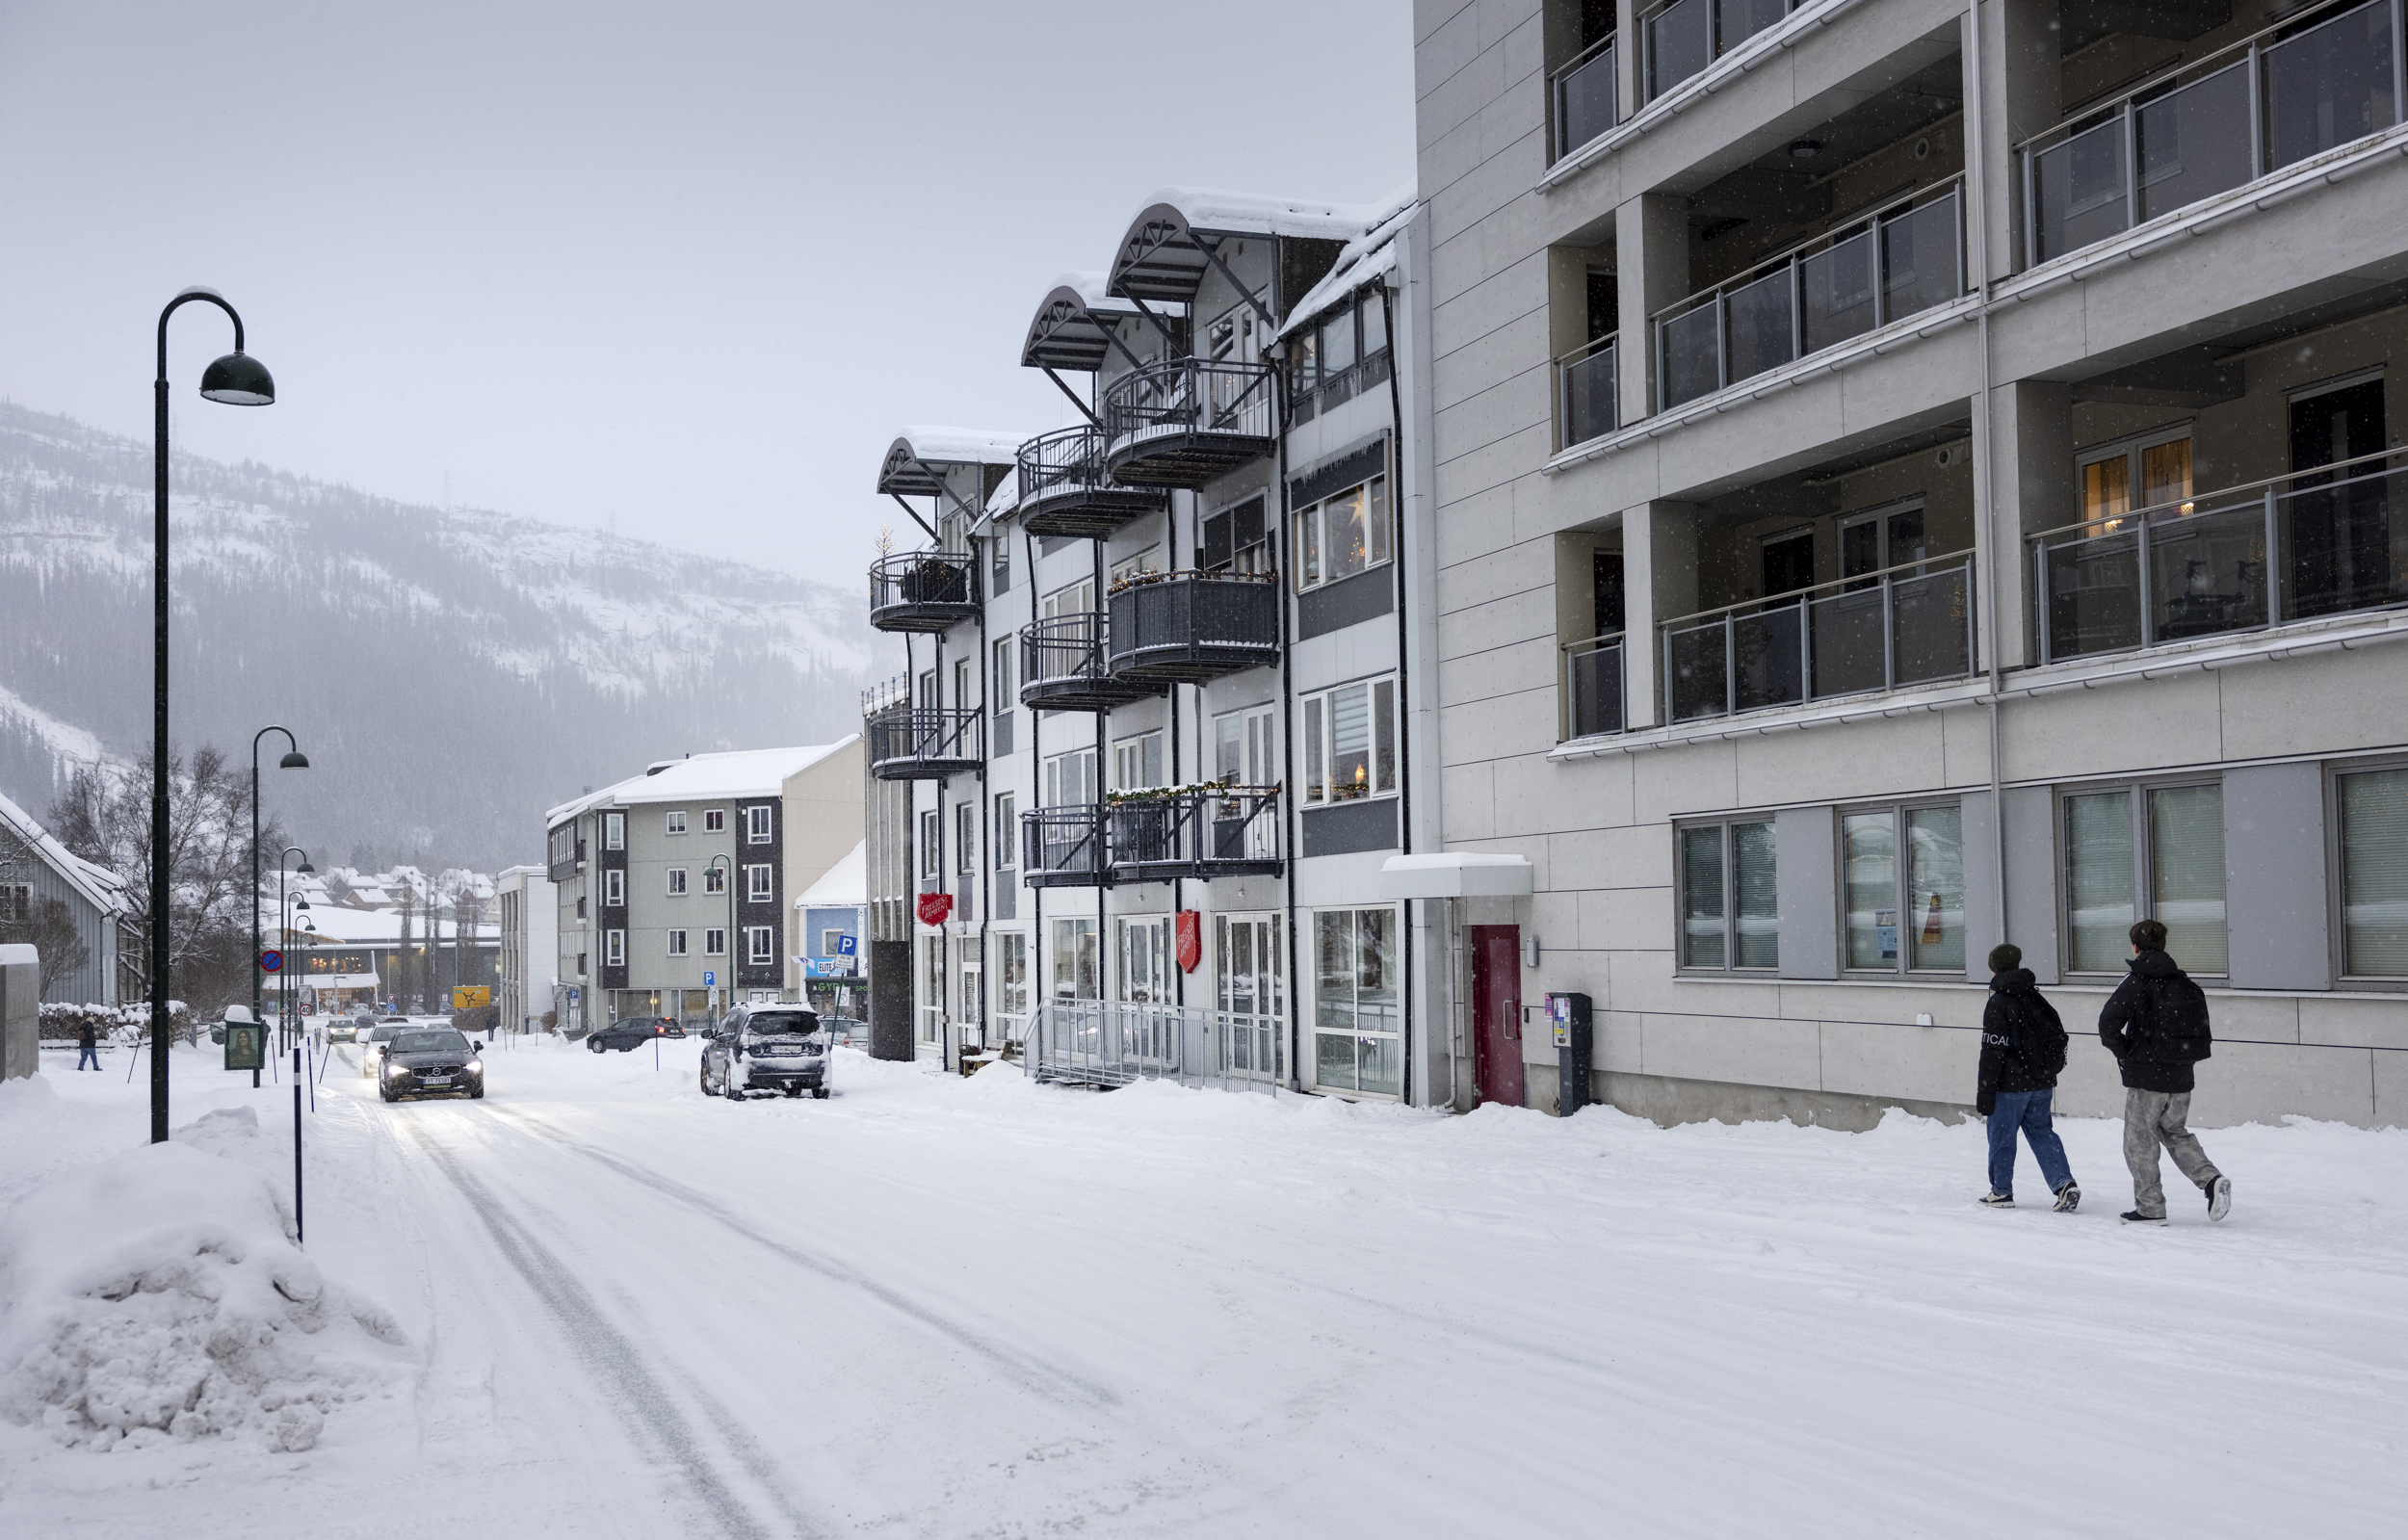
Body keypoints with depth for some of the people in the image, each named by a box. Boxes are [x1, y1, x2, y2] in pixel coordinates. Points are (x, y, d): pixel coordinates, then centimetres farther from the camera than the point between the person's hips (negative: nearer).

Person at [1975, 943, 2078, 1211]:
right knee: (2042, 1132, 13)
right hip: (2041, 1084, 7)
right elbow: (2058, 1036, 15)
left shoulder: (1998, 1004, -14)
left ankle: (2001, 1191, 13)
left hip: (2010, 1086, -7)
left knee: (2002, 1136, 6)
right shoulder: (2037, 999, 8)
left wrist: (1984, 1094, -13)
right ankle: (2064, 1184, -2)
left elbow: (1992, 1053, -16)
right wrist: (2050, 1071, 24)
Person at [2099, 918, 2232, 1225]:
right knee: (2175, 1133, 23)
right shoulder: (2187, 985, 8)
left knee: (2140, 1142, 5)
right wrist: (2183, 1056, 16)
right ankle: (2212, 1179, 3)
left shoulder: (2137, 982, -11)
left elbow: (2108, 1022, -22)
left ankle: (2150, 1207, 7)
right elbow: (2203, 1039, 11)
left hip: (2146, 1077, -6)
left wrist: (2123, 1053, -8)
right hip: (2181, 1079, 6)